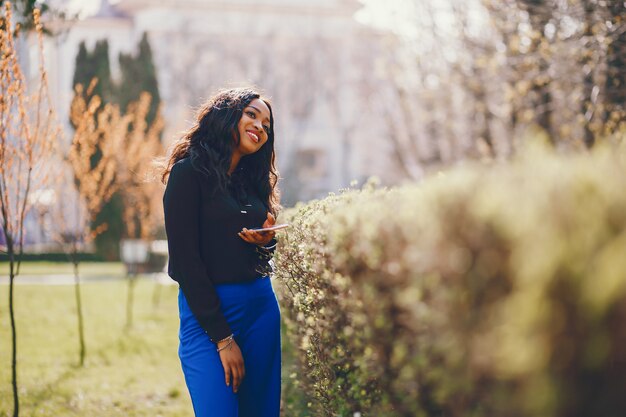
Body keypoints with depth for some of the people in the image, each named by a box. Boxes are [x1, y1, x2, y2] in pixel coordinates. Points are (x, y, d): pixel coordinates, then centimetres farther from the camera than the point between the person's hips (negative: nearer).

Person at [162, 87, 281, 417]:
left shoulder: (253, 178, 14)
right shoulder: (189, 172, -6)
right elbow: (186, 260, -11)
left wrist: (267, 242, -4)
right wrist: (223, 338, -14)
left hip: (261, 306, 7)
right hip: (206, 310, -6)